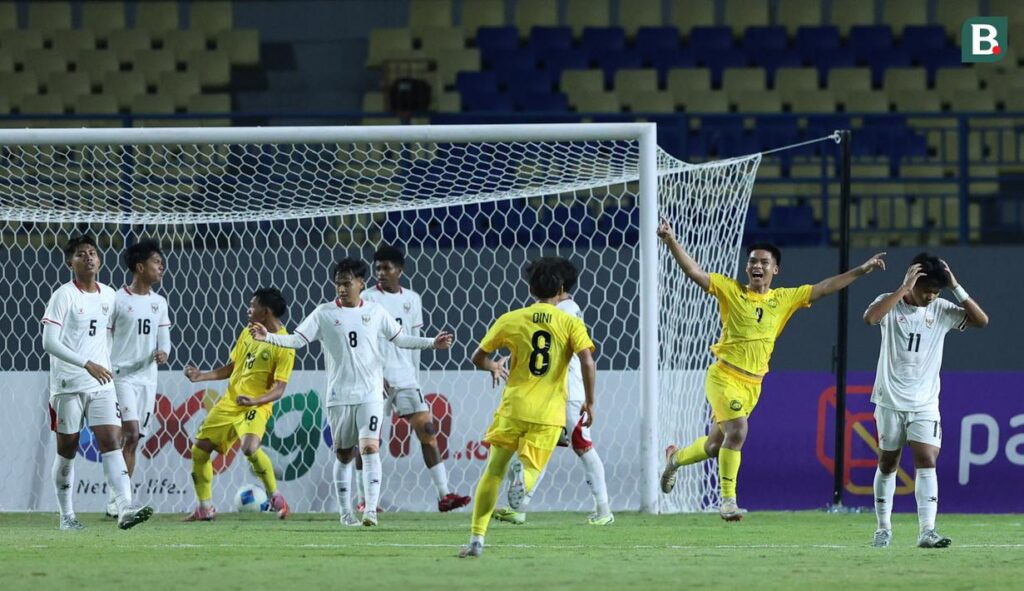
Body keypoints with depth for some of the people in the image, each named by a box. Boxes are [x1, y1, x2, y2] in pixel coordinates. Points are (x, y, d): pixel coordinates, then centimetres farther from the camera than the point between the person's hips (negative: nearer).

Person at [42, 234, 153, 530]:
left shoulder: (109, 295, 9)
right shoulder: (63, 296, -8)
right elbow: (49, 342, -17)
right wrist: (87, 364, -24)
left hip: (101, 384, 4)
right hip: (68, 384, -4)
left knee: (112, 442, -10)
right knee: (67, 448, 5)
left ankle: (125, 509, -22)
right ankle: (66, 516, 15)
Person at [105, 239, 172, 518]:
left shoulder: (159, 302, 11)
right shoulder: (117, 300, -6)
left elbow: (164, 339, 14)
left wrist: (162, 352, -9)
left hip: (147, 378, 6)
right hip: (121, 376, -6)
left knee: (133, 440, 5)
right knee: (131, 432, -18)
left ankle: (118, 500, 10)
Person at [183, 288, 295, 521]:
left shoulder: (284, 345, -13)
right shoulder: (248, 332, 9)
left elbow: (279, 389, -16)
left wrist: (254, 401, -31)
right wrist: (201, 376, 9)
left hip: (256, 407, -7)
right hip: (229, 403, 7)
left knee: (250, 447, -33)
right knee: (199, 449, 4)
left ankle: (276, 497, -12)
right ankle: (205, 508, 17)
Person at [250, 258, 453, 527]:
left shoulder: (375, 312, 5)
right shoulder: (324, 313, 2)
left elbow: (400, 338, 13)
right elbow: (297, 339, 0)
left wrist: (432, 343, 3)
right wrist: (267, 337, -14)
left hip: (370, 394, -1)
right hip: (339, 396, 1)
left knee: (370, 448, -15)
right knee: (343, 454, 7)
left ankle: (371, 509, -21)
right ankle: (345, 512, 16)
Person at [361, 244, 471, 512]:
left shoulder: (412, 299, 11)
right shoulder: (368, 298, -2)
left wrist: (415, 377, 13)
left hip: (405, 378, 3)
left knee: (426, 429, -4)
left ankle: (444, 494, -6)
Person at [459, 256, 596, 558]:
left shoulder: (511, 320, 4)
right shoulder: (571, 323, 0)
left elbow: (478, 357, 12)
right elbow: (587, 362, -14)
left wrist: (493, 367, 33)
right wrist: (589, 402, -3)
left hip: (513, 408, 1)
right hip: (549, 413, -1)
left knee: (494, 470, 9)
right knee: (530, 469, 4)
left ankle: (477, 538, 5)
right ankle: (522, 486, -36)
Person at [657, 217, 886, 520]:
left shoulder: (784, 299, 8)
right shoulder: (731, 290, -2)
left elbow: (824, 288, 10)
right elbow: (694, 272, -9)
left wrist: (861, 270, 5)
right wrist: (671, 241, -21)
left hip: (753, 384, 4)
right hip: (724, 376, -4)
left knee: (715, 444, 12)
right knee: (737, 430, -24)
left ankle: (675, 458, 43)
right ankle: (728, 499, -14)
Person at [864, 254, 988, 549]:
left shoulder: (941, 310, 1)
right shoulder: (891, 303, -5)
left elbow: (981, 320, -8)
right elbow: (870, 317, -28)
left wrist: (956, 287, -14)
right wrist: (904, 288, -28)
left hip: (925, 403, 1)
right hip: (890, 400, -1)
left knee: (927, 463, -13)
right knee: (887, 464, 9)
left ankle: (927, 530, -19)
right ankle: (884, 528, 21)